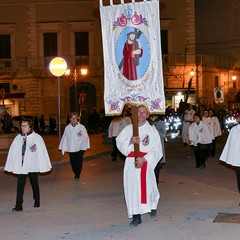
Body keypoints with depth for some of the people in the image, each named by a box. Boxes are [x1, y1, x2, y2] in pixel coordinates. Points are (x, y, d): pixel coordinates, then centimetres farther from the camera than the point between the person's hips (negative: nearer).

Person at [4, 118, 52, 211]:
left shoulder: (37, 138, -10)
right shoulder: (18, 138, -1)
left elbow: (42, 152, -8)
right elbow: (12, 152, 3)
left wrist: (42, 166, -9)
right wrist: (11, 166, 3)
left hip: (33, 166, -1)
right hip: (20, 166, 2)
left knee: (34, 183, 16)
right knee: (20, 185, -2)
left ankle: (37, 200, 35)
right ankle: (18, 205, 1)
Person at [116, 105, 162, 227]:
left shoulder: (152, 130, 3)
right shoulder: (128, 128, 8)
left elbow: (156, 149, -3)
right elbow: (119, 142, 3)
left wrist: (144, 159, -15)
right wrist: (130, 141, -15)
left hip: (146, 162, -1)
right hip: (131, 162, 1)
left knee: (148, 186, 5)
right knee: (132, 187, -2)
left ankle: (153, 205, 37)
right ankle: (136, 216, 4)